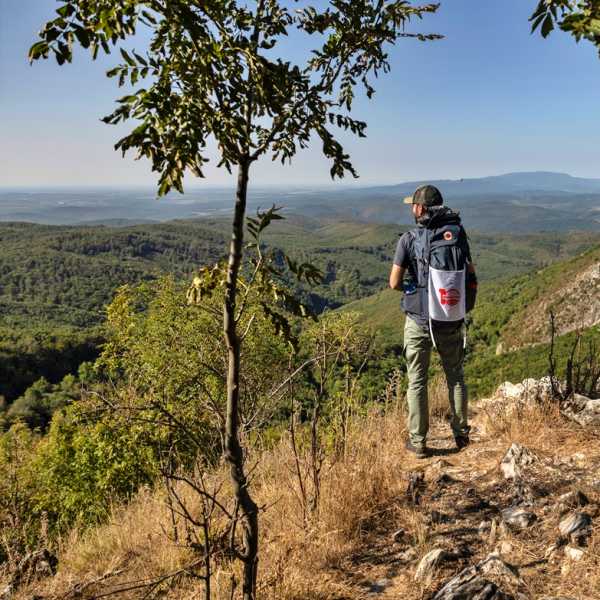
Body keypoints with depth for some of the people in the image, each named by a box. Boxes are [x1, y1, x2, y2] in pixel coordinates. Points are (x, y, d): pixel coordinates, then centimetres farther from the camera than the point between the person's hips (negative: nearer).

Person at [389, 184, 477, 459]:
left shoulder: (409, 239, -12)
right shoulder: (457, 233, -1)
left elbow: (394, 283, -11)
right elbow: (471, 276, 4)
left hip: (419, 320, -3)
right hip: (452, 320, 3)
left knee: (417, 381, 10)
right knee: (455, 376, 20)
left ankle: (418, 441, 16)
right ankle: (461, 434, 30)